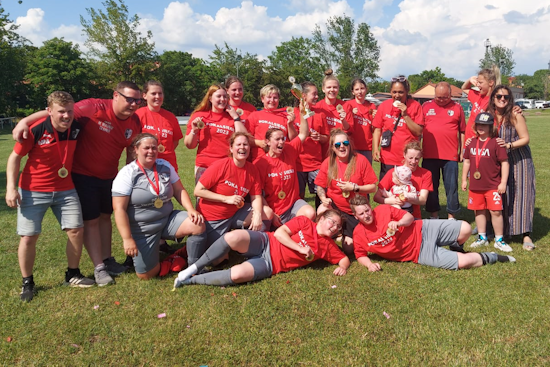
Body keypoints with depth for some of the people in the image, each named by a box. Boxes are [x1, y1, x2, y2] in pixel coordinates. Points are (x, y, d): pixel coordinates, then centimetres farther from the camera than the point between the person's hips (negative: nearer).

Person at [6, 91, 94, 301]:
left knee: (76, 230, 0)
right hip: (33, 191, -3)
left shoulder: (77, 128, -7)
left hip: (65, 190, 3)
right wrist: (10, 187, -13)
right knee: (28, 236, -1)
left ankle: (73, 275, 19)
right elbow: (15, 157, -8)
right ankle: (27, 283, 18)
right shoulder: (35, 130, -18)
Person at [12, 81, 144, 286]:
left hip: (109, 176, 6)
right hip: (84, 175, -6)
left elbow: (132, 152, 5)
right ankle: (99, 268, 8)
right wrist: (26, 121, -29)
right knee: (91, 220, 0)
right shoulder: (94, 108, -24)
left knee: (105, 216, 16)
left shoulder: (134, 122, -6)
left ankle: (107, 260, 29)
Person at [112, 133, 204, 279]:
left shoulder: (165, 166, 3)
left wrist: (191, 210, -12)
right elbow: (119, 209, -14)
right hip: (142, 229, -3)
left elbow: (179, 190, 6)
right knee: (147, 274, -11)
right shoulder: (127, 174, -11)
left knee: (198, 225, -22)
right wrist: (127, 239, -19)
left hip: (168, 219, 4)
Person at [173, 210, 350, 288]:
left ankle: (191, 279, -11)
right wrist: (300, 248, -12)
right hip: (265, 243, 0)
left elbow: (344, 258, 16)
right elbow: (279, 232, -3)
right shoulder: (304, 222, 5)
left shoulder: (327, 246, 13)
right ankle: (195, 267, -14)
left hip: (269, 264, 0)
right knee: (232, 237, -34)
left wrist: (342, 267, -8)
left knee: (236, 275, -32)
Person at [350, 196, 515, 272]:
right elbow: (360, 255, 2)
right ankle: (494, 257, 13)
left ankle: (455, 247, 24)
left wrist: (398, 223, -23)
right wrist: (369, 264, -20)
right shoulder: (359, 234, -9)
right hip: (420, 253, -2)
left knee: (465, 229, -12)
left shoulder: (383, 209, -8)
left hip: (424, 230, 2)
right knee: (463, 262, -17)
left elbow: (410, 217, 0)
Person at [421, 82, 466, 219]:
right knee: (431, 187, 9)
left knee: (452, 187, 4)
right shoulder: (426, 106, 7)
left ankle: (451, 217, 16)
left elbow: (462, 131, 7)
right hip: (429, 155, 1)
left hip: (451, 156, -1)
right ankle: (434, 216, 22)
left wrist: (462, 151, 5)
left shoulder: (457, 107, 5)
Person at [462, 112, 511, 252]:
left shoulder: (496, 143, -9)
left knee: (495, 211, -4)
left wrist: (503, 182, -11)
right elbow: (467, 161, 14)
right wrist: (464, 179, 14)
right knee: (479, 211, 12)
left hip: (493, 186, -5)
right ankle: (482, 238, 25)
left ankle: (499, 240, 10)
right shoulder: (471, 142, 6)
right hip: (475, 186, 5)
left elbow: (504, 162, -8)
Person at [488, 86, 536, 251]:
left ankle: (526, 235, -6)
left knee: (521, 194, -8)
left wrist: (509, 145, -26)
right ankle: (501, 230, 14)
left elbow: (525, 138, -11)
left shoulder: (515, 115, -12)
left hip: (519, 160, -4)